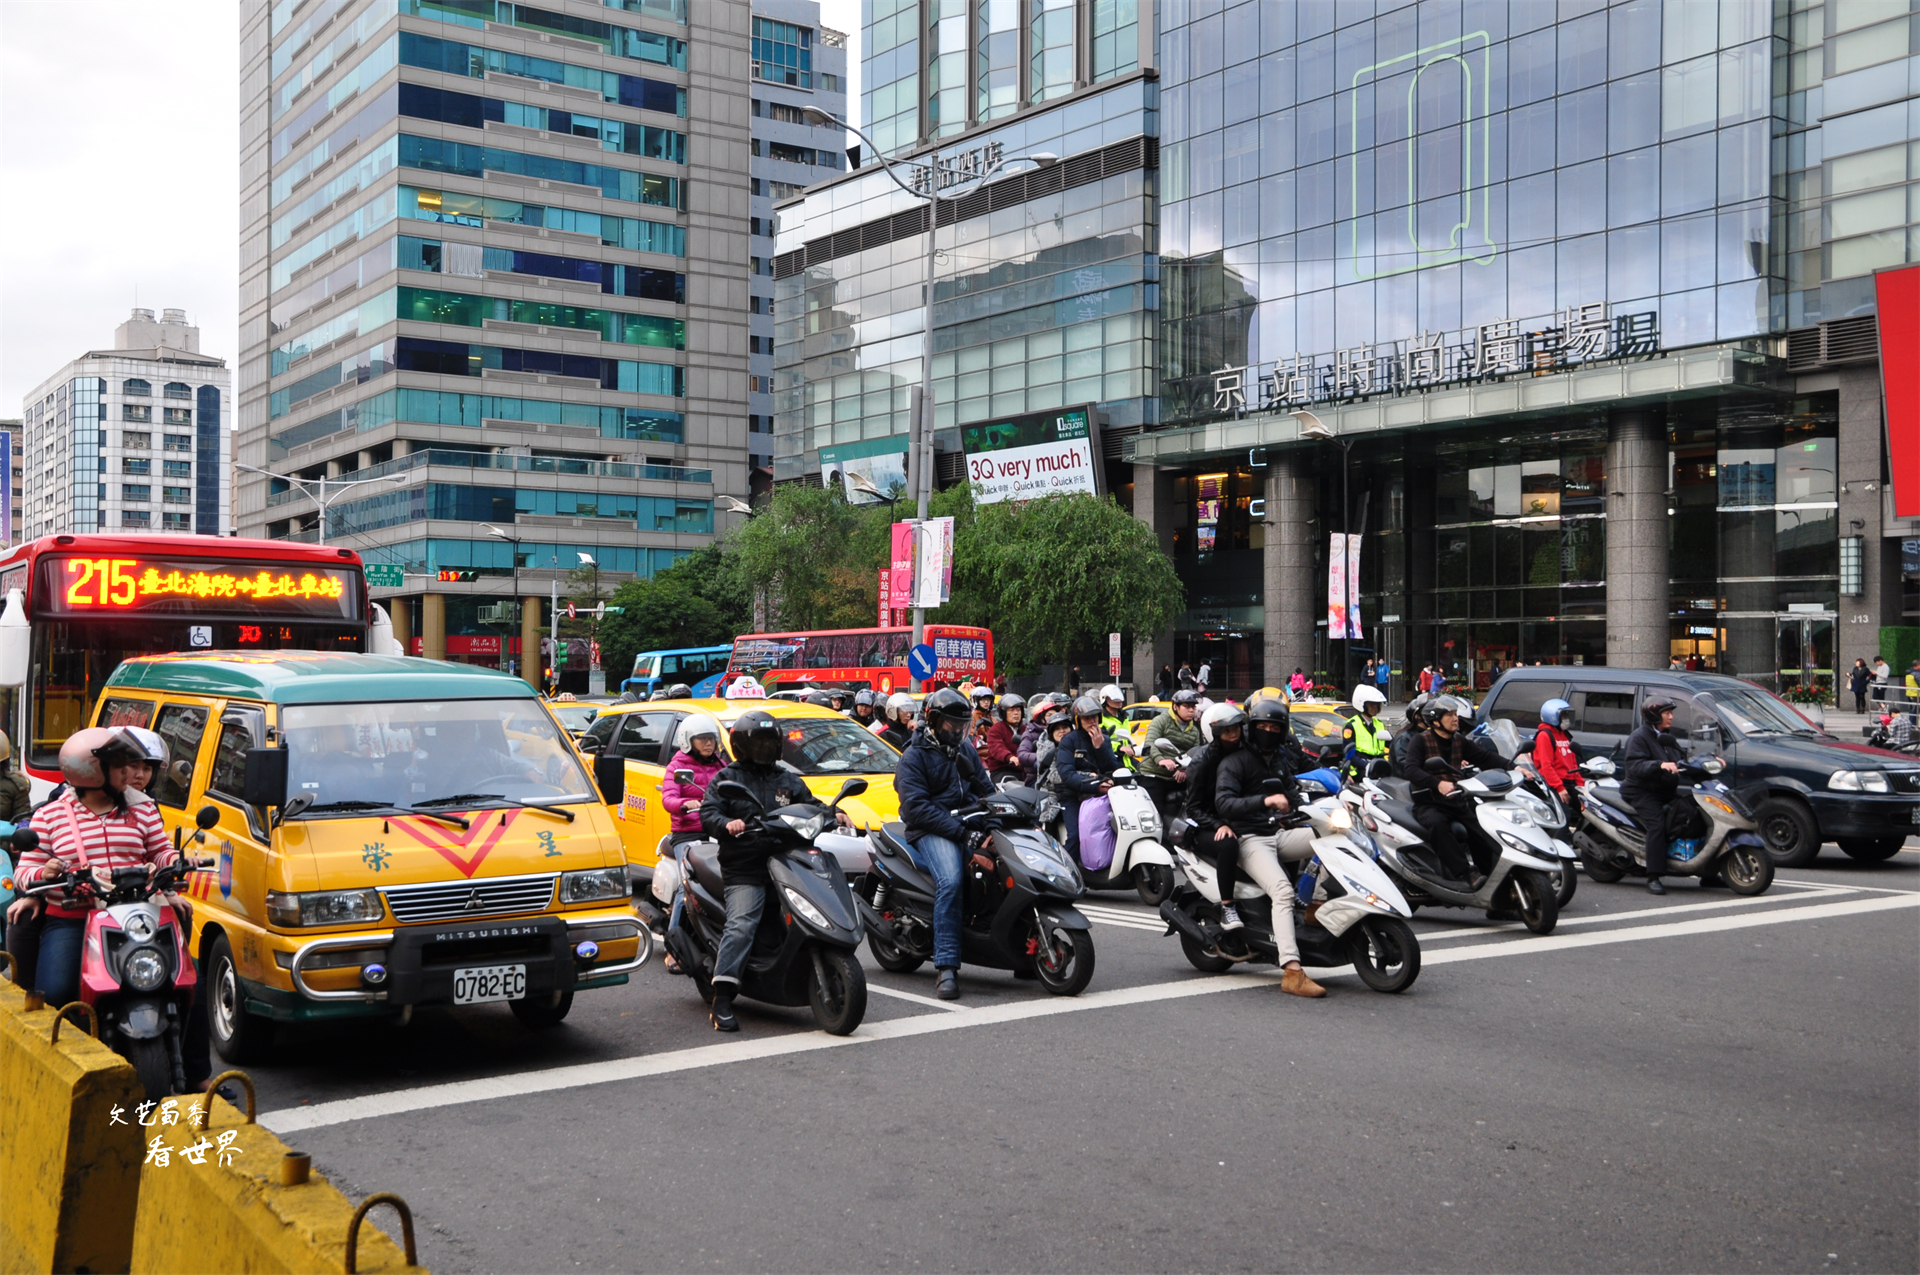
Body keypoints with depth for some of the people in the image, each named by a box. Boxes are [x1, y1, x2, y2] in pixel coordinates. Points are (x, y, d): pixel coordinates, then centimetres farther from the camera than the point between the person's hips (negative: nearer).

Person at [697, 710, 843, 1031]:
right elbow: (707, 814, 0)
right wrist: (727, 824, -22)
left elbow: (808, 805, 23)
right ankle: (721, 1000, -25)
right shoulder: (726, 780, 11)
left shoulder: (789, 780, 25)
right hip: (744, 871, -5)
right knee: (741, 925, -22)